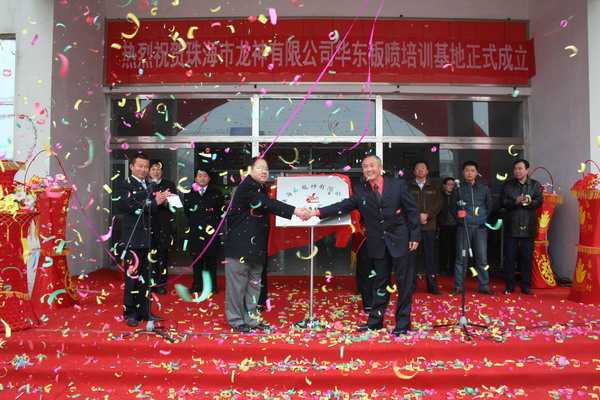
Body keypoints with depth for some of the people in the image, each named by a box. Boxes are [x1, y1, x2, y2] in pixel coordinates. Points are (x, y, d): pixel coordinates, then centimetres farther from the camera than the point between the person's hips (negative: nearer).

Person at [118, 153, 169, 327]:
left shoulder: (149, 186, 15)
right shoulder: (125, 185, -2)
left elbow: (153, 212, 13)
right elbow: (130, 207, -18)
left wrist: (161, 200, -5)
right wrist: (154, 202, -21)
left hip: (147, 238, 6)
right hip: (133, 239, -6)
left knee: (144, 276, 11)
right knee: (132, 276, -4)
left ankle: (144, 311, 19)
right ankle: (130, 313, 7)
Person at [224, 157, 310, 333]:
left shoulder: (262, 189, 14)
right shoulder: (247, 187, -15)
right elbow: (268, 204, -27)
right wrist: (294, 211, -34)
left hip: (256, 246, 9)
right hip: (239, 244, -9)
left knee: (254, 284, 13)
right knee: (238, 284, 0)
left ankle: (251, 317, 23)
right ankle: (236, 320, 12)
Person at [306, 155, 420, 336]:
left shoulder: (397, 185, -5)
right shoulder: (360, 190, 1)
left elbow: (412, 211, -2)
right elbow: (343, 206, -6)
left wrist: (415, 236, -5)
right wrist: (318, 212, -15)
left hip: (399, 240, -2)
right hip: (377, 243, 2)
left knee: (404, 282, 3)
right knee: (380, 282, 13)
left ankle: (403, 323, 16)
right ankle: (375, 320, 23)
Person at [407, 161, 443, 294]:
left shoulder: (433, 188, 14)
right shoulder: (408, 187, 8)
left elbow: (438, 204, 4)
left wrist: (427, 215, -11)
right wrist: (418, 216, -13)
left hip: (429, 226, 2)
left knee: (430, 255, 3)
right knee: (411, 255, -2)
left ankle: (432, 285, 9)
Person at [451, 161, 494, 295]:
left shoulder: (484, 189, 10)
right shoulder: (458, 190, 8)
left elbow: (489, 206, 13)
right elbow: (453, 208, 12)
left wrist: (484, 219, 3)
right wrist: (459, 216, -3)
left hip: (479, 227, 1)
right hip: (463, 227, -1)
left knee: (482, 258, 0)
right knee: (461, 257, -1)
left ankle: (484, 286, 9)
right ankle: (458, 286, 5)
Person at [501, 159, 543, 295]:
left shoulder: (535, 185, 8)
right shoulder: (507, 185, 7)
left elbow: (539, 201, -3)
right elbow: (503, 202, -3)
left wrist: (529, 202, -23)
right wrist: (515, 202, -21)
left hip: (528, 226, 0)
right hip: (511, 226, 0)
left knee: (527, 257, 4)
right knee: (509, 257, 3)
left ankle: (526, 286, 13)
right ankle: (509, 286, 11)